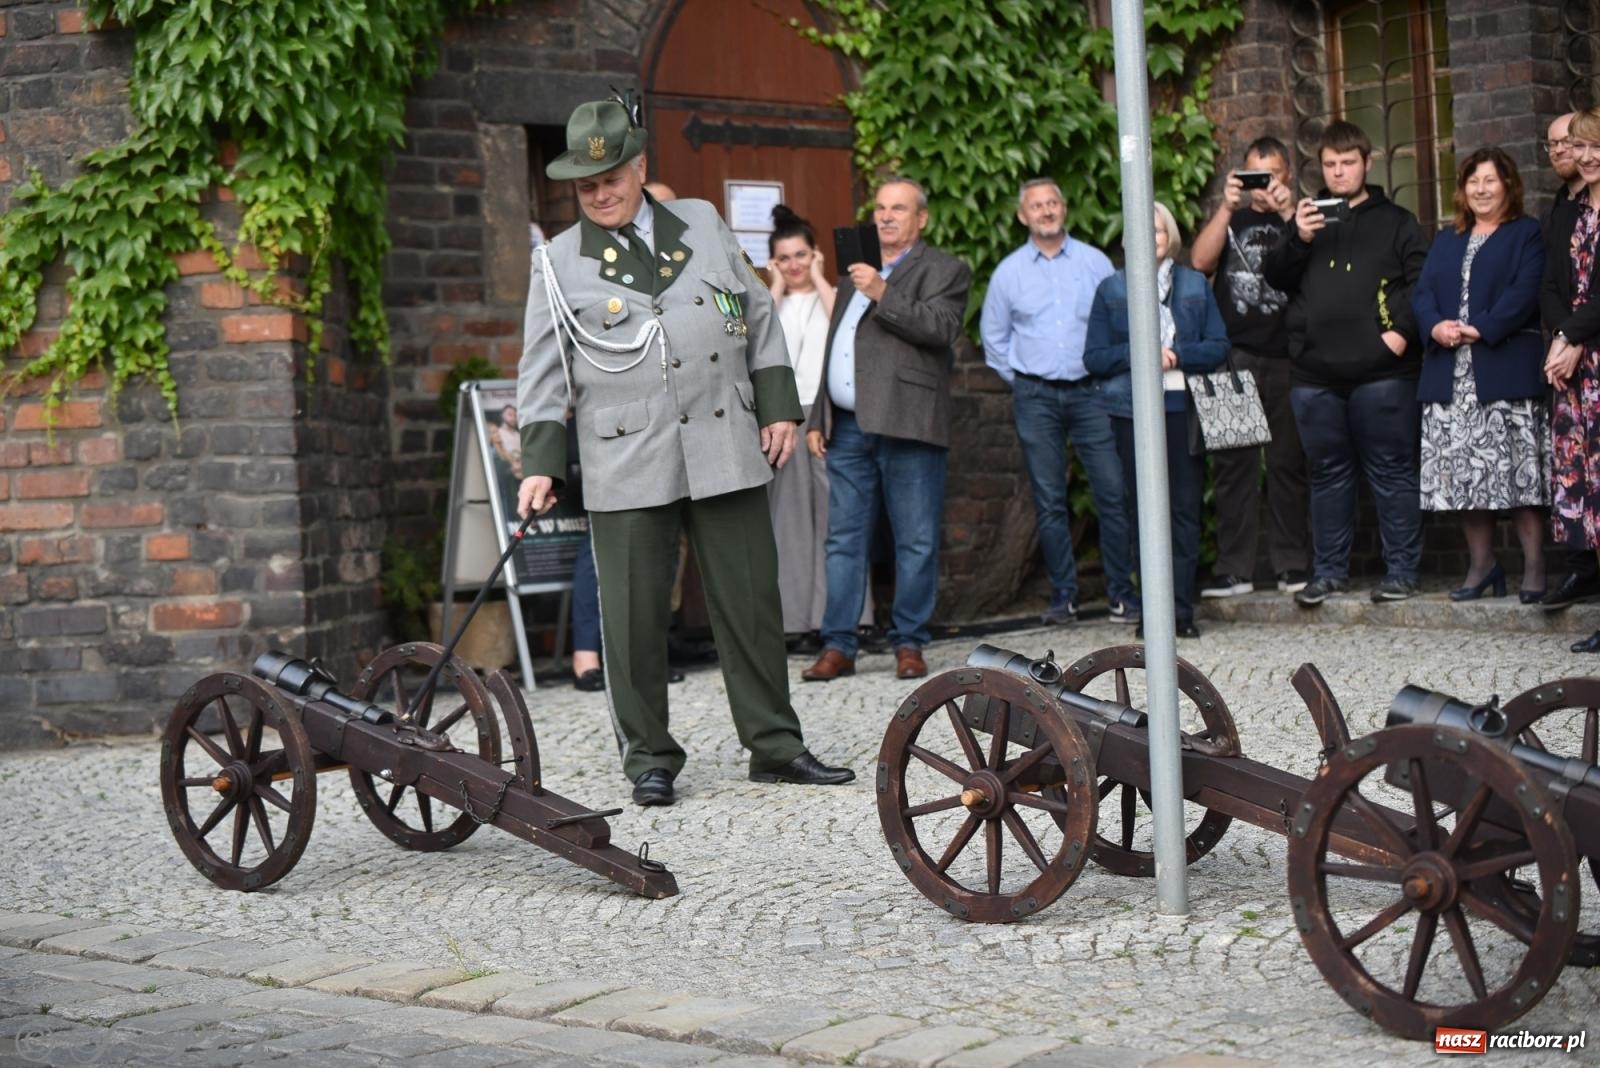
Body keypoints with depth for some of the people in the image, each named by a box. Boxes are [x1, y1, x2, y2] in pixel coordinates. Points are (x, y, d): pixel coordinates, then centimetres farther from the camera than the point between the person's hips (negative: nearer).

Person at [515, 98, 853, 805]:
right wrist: (540, 467, -3)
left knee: (751, 601, 6)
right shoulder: (560, 262, 5)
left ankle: (775, 745, 16)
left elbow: (758, 317, 16)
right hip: (626, 467, -2)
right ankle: (649, 760, 11)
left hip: (727, 453, 2)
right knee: (633, 615, -1)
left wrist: (778, 406, 10)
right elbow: (542, 374, 4)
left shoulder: (703, 225, 12)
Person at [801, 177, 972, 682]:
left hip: (906, 427, -6)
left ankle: (909, 643, 8)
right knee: (844, 541, 5)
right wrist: (817, 418, 18)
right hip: (848, 427, 6)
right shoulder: (855, 272, 24)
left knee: (916, 542, -1)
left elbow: (941, 328, -14)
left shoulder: (943, 270, 4)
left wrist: (883, 294, -19)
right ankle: (838, 646, 7)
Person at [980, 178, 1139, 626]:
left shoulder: (1095, 262, 5)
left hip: (1090, 391, -1)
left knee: (1113, 492, -7)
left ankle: (1121, 592, 1)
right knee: (1049, 501, 2)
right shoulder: (1009, 272, 7)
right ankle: (1063, 595, 10)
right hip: (1036, 399, 1)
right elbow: (993, 337, 16)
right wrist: (1019, 380, 11)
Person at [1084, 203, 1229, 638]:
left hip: (1184, 409, 1)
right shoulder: (1111, 290, 9)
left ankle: (1182, 608, 0)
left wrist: (1176, 354, -11)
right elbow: (1094, 357, 4)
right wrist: (1135, 354, -13)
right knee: (1146, 509, 0)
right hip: (1132, 412, 0)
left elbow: (1219, 346, 6)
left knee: (1185, 506, -3)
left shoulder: (1195, 285, 12)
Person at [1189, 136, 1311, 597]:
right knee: (1232, 463, -1)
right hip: (1234, 357, 1)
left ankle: (1292, 564, 6)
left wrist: (1286, 212, -15)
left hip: (1285, 358, -1)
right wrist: (1227, 206, -10)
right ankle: (1233, 568, 2)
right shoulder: (1231, 221, 16)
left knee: (1288, 463, 0)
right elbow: (1199, 261, -2)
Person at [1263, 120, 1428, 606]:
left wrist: (1403, 330, -12)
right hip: (1314, 373, 3)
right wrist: (1297, 240, -12)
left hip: (1381, 371, -3)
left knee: (1392, 471, -1)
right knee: (1327, 473, 8)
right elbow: (1274, 278, 5)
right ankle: (1329, 570, 15)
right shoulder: (1308, 217, 17)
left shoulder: (1394, 221, 10)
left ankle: (1401, 569, 5)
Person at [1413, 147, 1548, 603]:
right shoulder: (1446, 242, 22)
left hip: (1507, 372, -5)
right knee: (1465, 474, 4)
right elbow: (1422, 292, 10)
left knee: (1519, 473, -6)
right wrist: (1435, 326, -10)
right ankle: (1481, 565, 13)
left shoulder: (1528, 234, 5)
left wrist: (1482, 329, -18)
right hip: (1450, 375, 5)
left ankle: (1534, 567, -2)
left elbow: (1526, 292, -9)